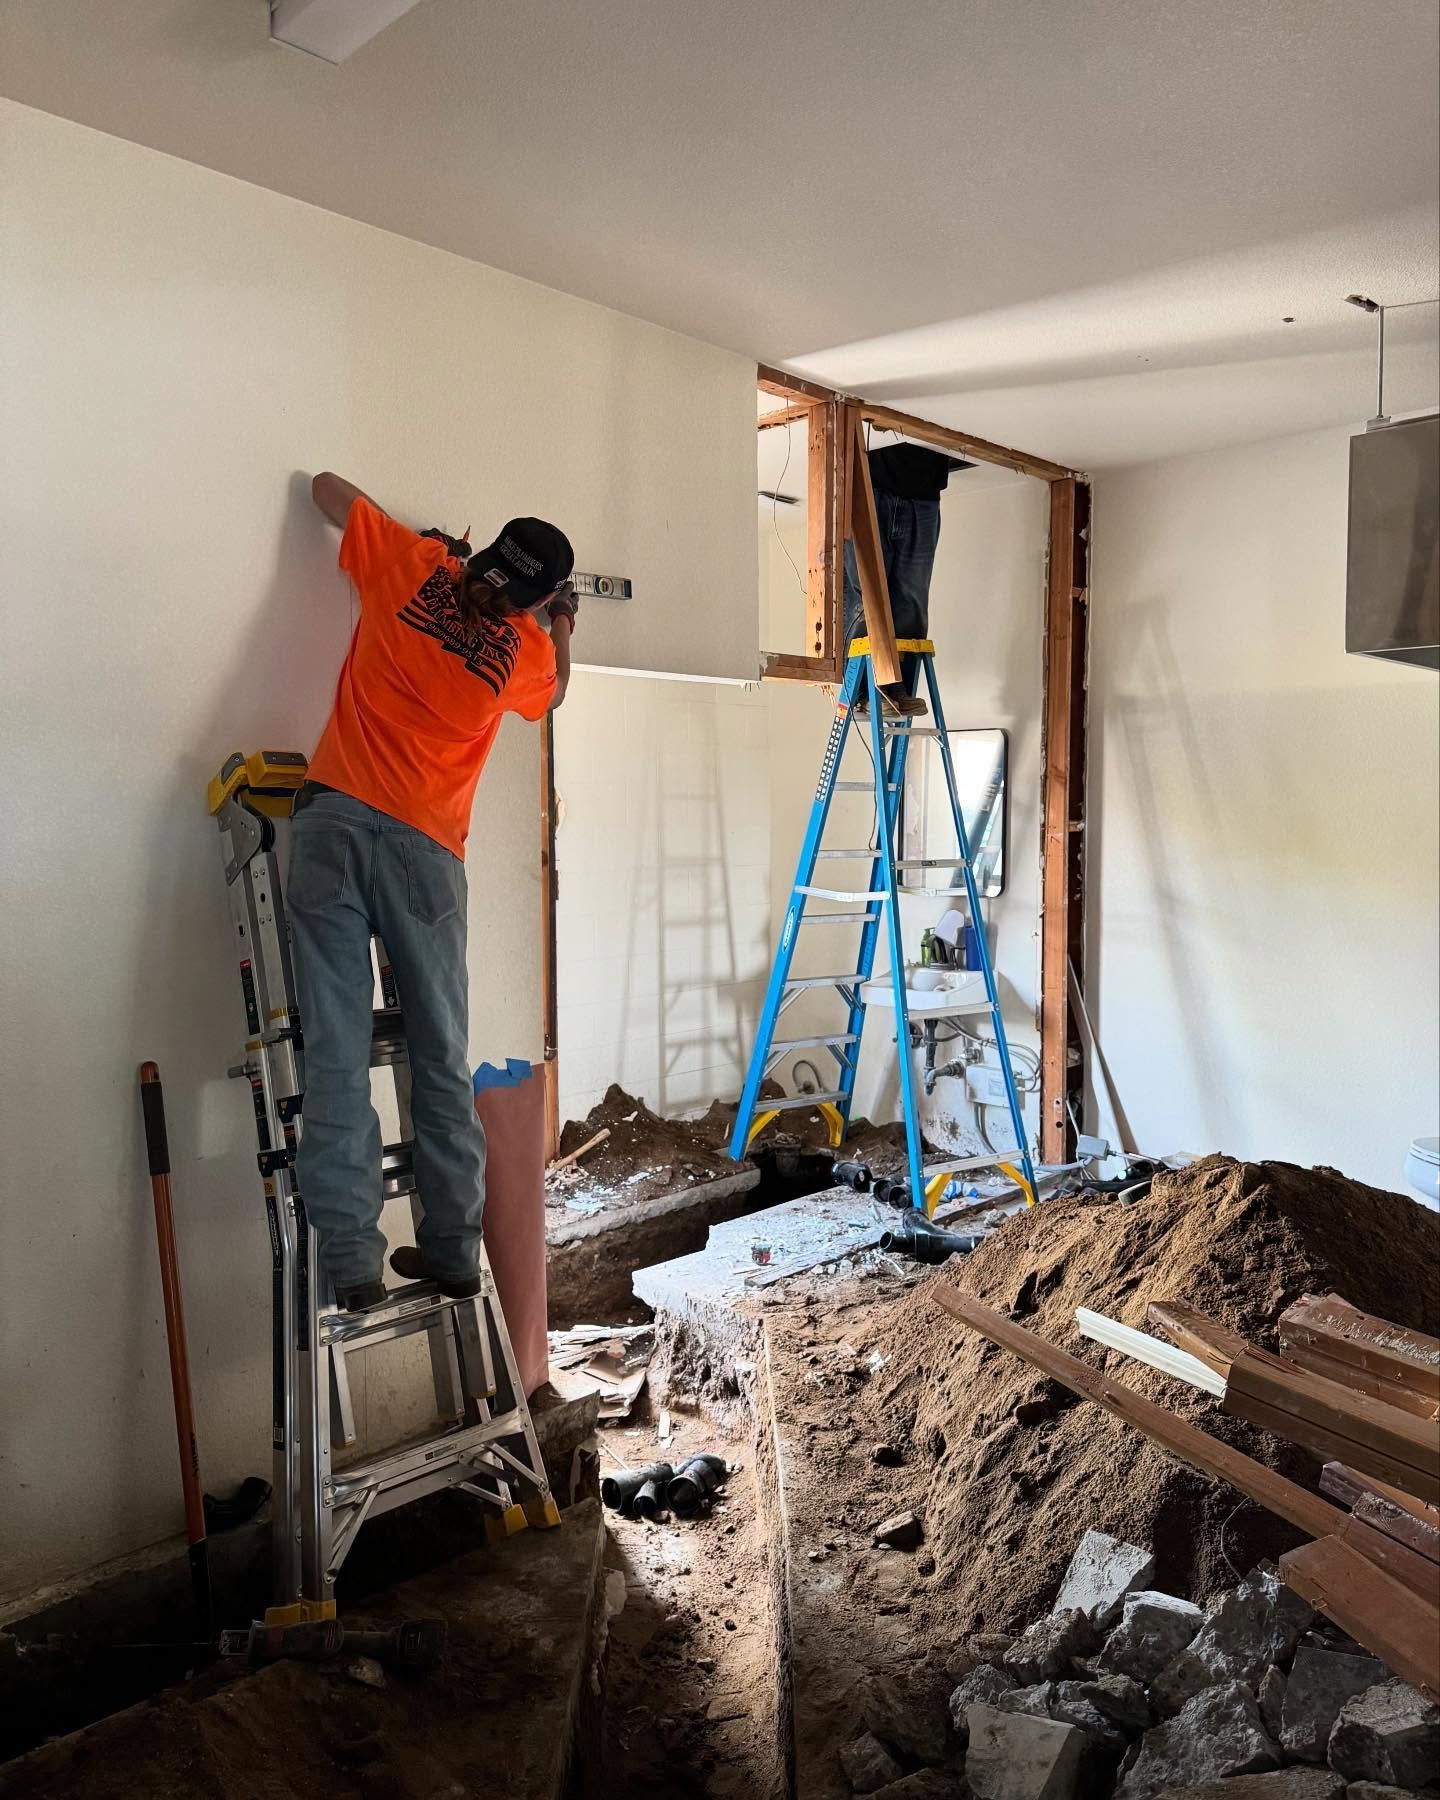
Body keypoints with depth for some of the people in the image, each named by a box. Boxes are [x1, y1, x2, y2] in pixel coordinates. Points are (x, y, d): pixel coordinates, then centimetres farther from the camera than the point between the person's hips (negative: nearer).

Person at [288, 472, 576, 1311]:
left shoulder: (413, 562, 9)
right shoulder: (528, 648, 10)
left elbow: (327, 485, 26)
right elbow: (553, 696, 34)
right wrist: (563, 628, 46)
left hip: (336, 822, 0)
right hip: (424, 848, 0)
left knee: (338, 1053, -2)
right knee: (442, 1060, 9)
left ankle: (353, 1258, -2)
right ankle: (454, 1249, 15)